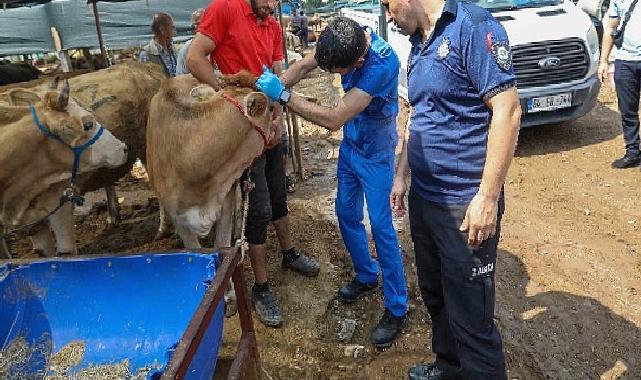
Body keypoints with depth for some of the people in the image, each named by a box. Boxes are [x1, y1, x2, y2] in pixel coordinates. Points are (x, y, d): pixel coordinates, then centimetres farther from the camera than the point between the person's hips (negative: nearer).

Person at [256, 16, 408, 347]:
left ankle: (396, 307, 9)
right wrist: (271, 88, -17)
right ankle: (366, 276, 34)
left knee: (381, 226, -4)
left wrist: (283, 95, -31)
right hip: (350, 144, 7)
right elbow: (303, 65, -2)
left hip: (375, 153, -7)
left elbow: (334, 119, -34)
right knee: (346, 213, 14)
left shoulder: (381, 64, -35)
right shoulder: (344, 41, -14)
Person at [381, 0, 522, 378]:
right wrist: (402, 174, 19)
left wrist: (488, 197, -22)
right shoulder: (419, 45, 12)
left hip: (465, 205, -9)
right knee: (435, 294, 22)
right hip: (423, 198, 9)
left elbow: (508, 110, -20)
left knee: (470, 314, 2)